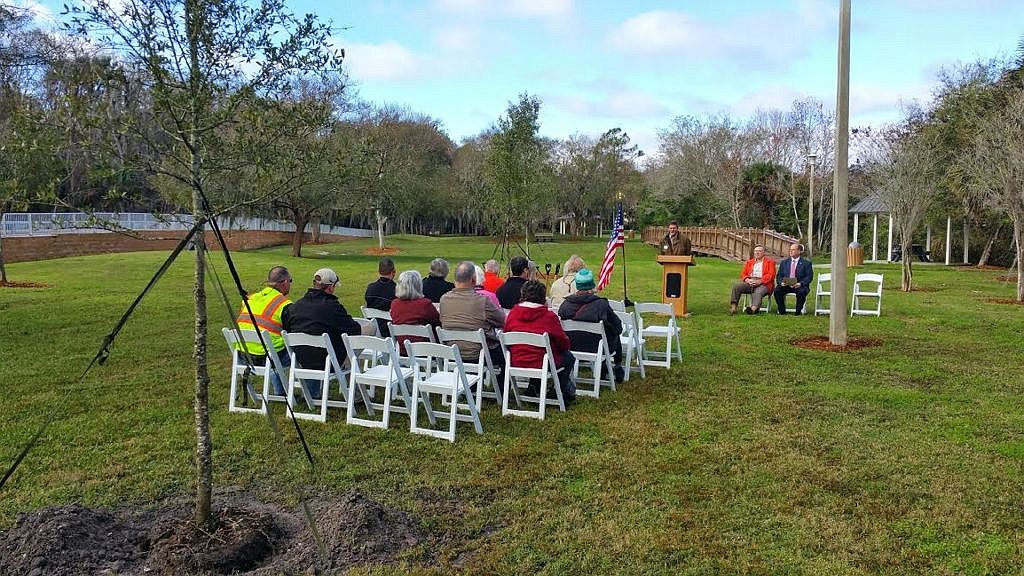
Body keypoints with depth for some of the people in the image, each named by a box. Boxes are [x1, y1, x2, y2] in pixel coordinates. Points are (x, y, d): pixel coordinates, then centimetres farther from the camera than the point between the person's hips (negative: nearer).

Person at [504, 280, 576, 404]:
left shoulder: (512, 313, -4)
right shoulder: (549, 316, -16)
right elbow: (564, 344, -7)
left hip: (516, 363, 5)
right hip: (542, 364, -5)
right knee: (568, 357, 23)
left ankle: (533, 388, 32)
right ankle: (565, 393, 29)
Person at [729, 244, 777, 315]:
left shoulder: (770, 262, 14)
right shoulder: (749, 262, 27)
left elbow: (771, 275, 0)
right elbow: (743, 274, 18)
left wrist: (759, 281, -15)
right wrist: (747, 280, -7)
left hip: (763, 283, -4)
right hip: (749, 283, 4)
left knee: (758, 292, -37)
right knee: (736, 286, -24)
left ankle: (753, 309, -63)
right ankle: (733, 308, -33)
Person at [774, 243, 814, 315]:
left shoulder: (806, 263, 7)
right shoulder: (784, 262, 18)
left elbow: (809, 276, -2)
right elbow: (779, 276, 13)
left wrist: (800, 283, -19)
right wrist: (781, 282, -10)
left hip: (799, 285, -3)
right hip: (786, 285, 3)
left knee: (801, 292, -36)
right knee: (777, 290, -26)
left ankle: (798, 312, -18)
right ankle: (782, 312, -15)